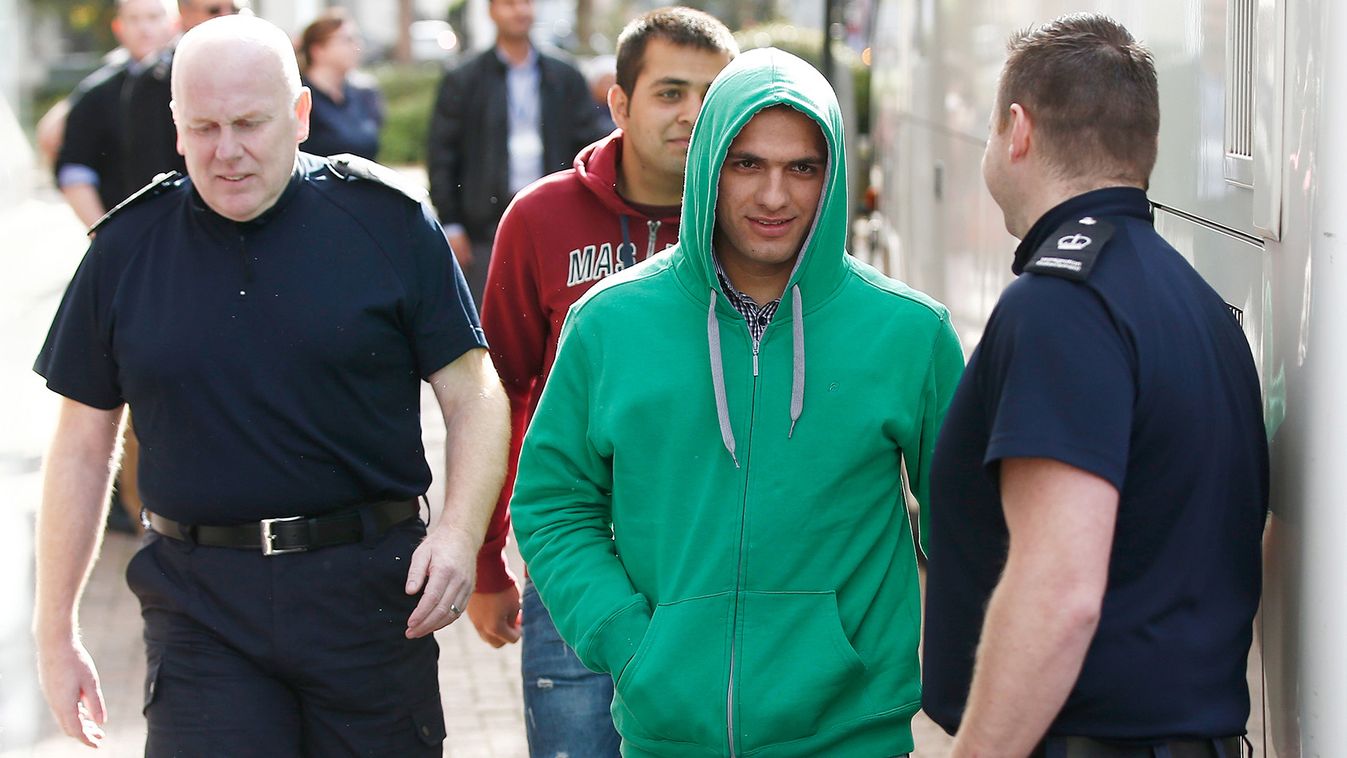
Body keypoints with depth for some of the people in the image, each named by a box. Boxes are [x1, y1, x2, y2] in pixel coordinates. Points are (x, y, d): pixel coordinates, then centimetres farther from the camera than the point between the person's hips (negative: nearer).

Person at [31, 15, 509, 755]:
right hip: (199, 604, 1)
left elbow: (474, 395, 2)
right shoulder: (127, 249, 5)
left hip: (370, 592, -1)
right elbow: (82, 447, 10)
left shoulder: (389, 222, 0)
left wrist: (460, 530, -16)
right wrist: (55, 630, 10)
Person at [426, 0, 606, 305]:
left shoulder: (566, 78, 11)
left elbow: (588, 149, 10)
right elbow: (441, 157, 3)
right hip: (487, 224, -2)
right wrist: (450, 224, -4)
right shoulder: (461, 82, 4)